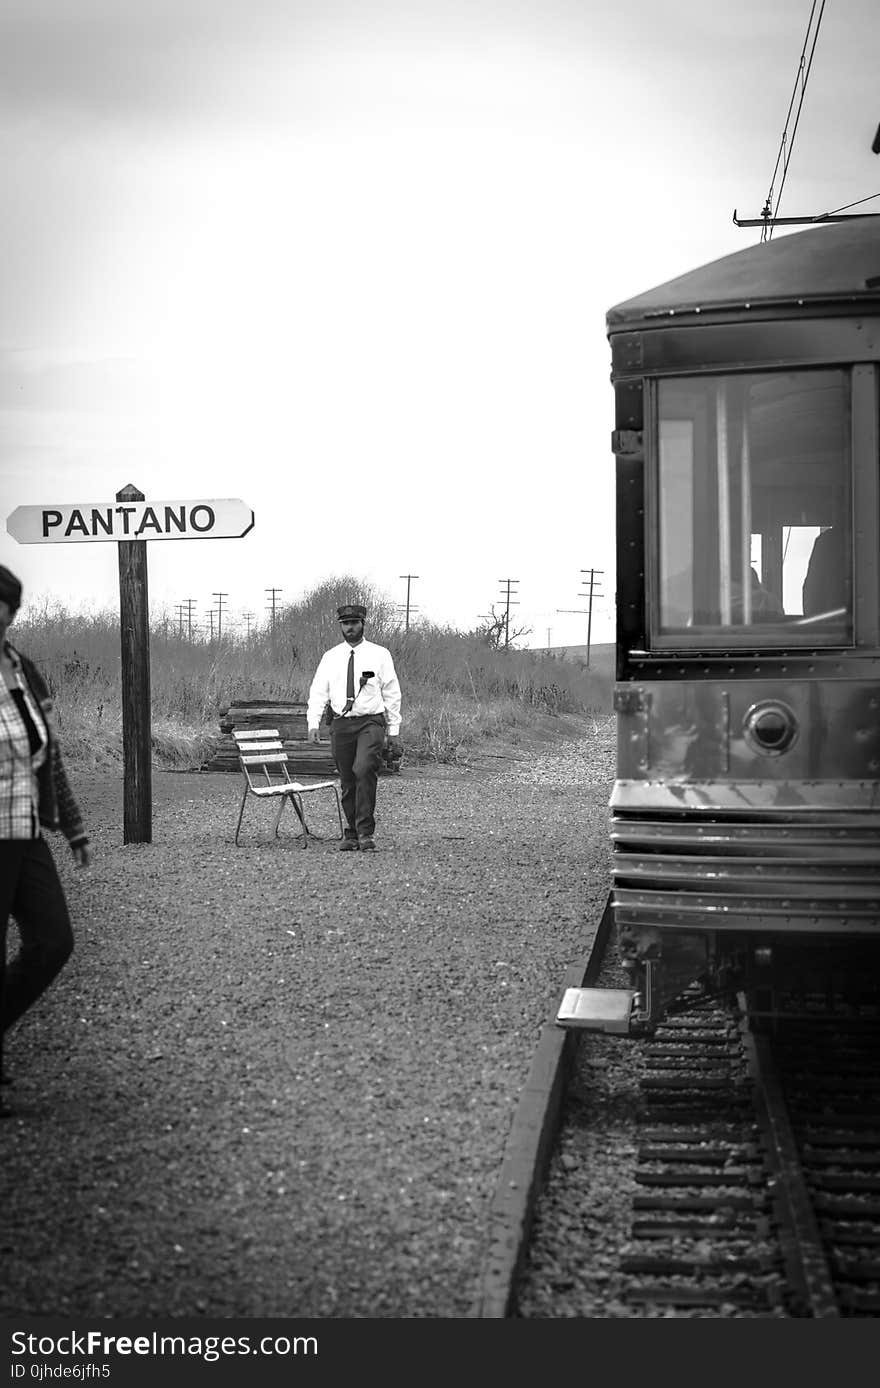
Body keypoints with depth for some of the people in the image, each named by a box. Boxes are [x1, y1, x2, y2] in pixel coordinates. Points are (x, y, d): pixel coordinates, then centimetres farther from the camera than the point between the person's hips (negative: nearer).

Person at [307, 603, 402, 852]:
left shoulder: (379, 655, 5)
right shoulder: (330, 657, 10)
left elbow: (392, 694, 7)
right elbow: (318, 692, 8)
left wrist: (394, 731, 4)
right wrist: (314, 723, -6)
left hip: (371, 722, -3)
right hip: (341, 724, 3)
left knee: (364, 771, -22)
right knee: (347, 783, 4)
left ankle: (365, 832, -18)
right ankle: (351, 834, 14)